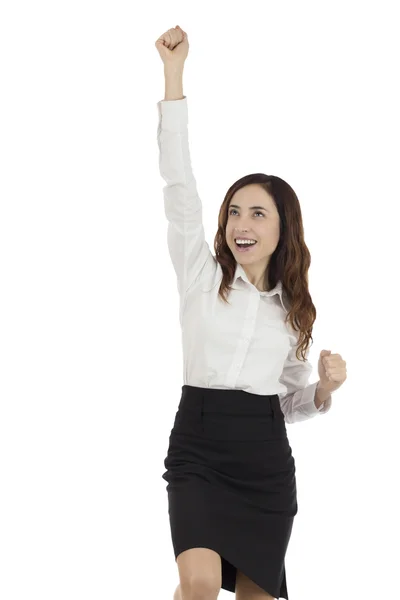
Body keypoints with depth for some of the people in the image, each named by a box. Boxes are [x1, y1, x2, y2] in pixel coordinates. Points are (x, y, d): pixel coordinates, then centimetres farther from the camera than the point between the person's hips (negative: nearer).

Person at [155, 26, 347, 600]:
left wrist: (326, 386, -6)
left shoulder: (294, 307, 12)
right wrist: (174, 70, -10)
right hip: (198, 451, -3)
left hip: (268, 463, 3)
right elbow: (178, 185, -7)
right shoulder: (201, 273, 3)